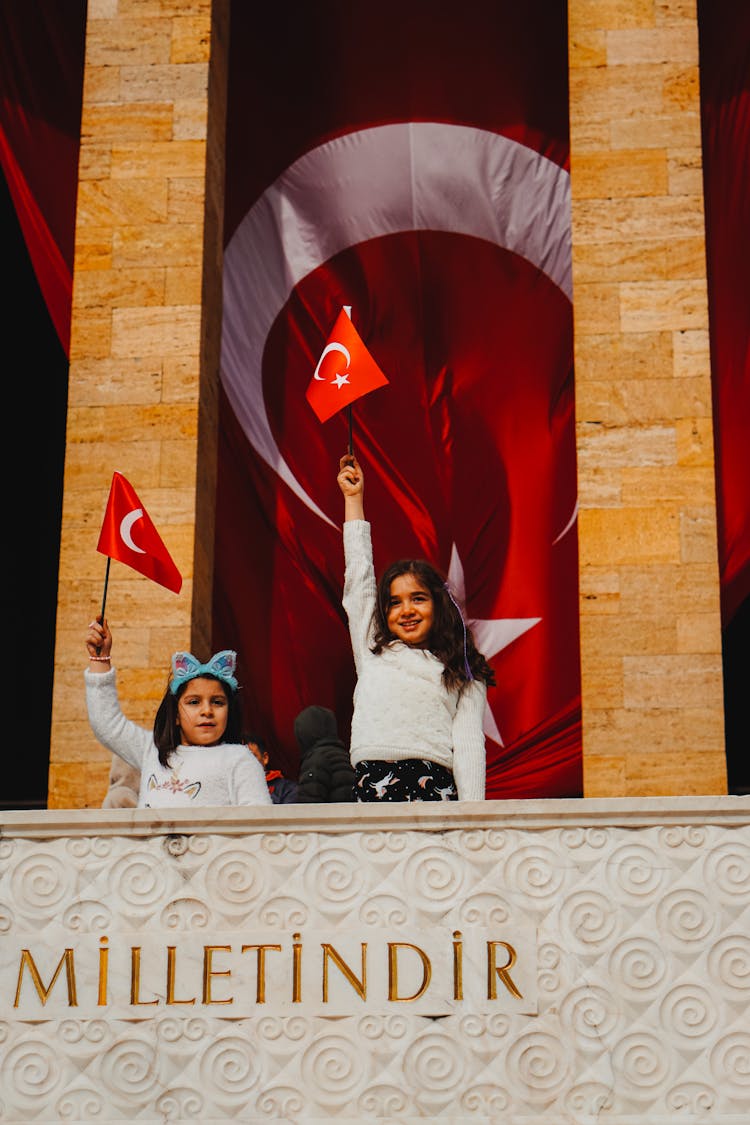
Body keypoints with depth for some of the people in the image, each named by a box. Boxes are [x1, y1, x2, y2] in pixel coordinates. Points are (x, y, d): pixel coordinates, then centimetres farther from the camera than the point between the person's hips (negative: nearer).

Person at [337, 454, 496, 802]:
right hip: (370, 788, 1)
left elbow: (469, 745, 8)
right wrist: (353, 498, 37)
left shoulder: (462, 673, 18)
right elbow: (358, 577, 30)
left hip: (435, 790, -1)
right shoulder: (372, 652, 23)